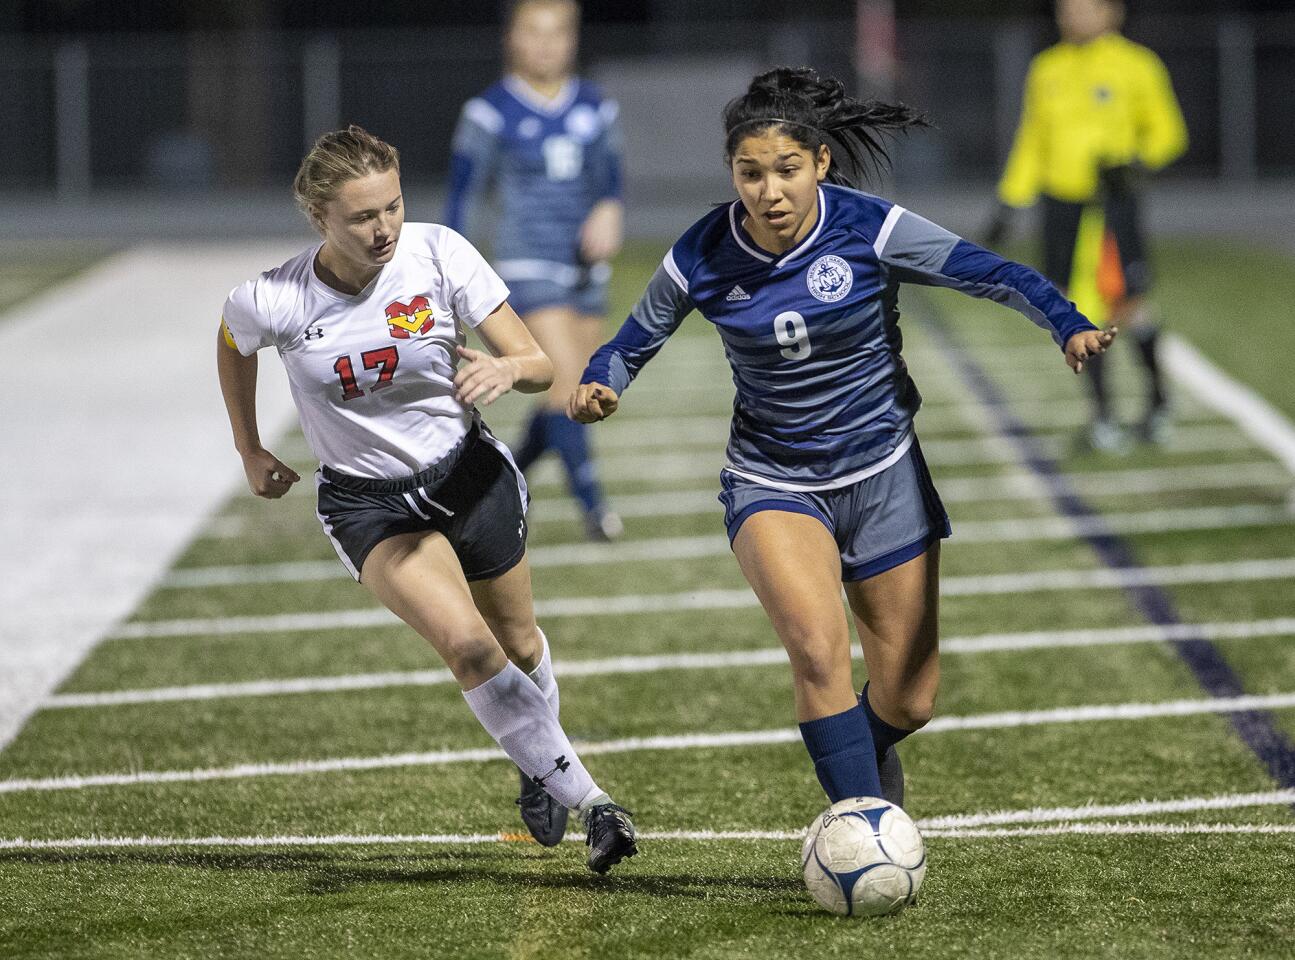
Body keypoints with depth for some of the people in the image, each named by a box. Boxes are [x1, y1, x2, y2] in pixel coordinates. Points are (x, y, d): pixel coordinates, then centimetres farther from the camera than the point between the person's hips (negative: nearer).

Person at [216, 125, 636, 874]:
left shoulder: (438, 254, -19)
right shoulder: (276, 301, -21)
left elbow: (539, 364, -17)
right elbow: (233, 342, 5)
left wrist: (506, 368, -39)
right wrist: (250, 451, 12)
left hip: (470, 473, 2)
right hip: (368, 501, -2)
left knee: (518, 644, 18)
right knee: (465, 643, -23)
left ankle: (539, 773, 49)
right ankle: (592, 803, -16)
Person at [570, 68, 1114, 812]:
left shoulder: (869, 229, -15)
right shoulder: (703, 258, -11)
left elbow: (992, 273, -17)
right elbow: (635, 341, 2)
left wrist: (1070, 327, -33)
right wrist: (597, 388, -20)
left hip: (883, 474, 1)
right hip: (770, 480, -1)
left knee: (909, 703, 5)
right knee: (818, 645, -30)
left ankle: (869, 756, 42)